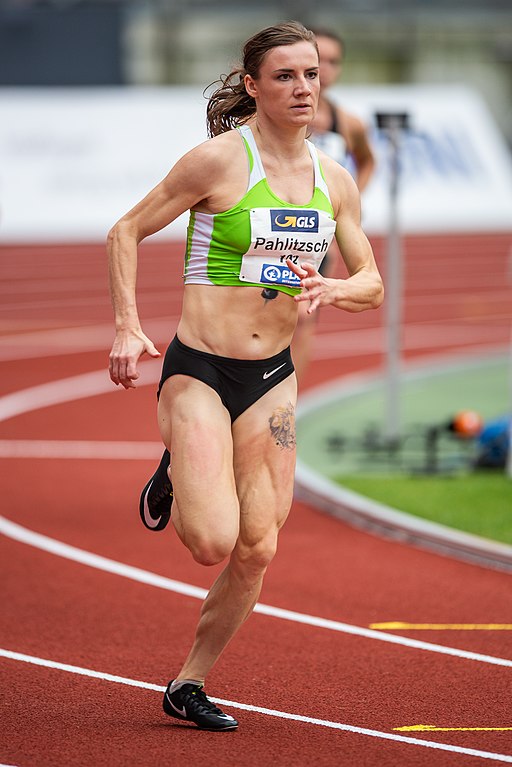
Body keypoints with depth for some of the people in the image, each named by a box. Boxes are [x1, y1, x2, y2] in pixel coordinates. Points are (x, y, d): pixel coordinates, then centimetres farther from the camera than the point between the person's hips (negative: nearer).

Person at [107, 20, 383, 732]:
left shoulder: (335, 181, 6)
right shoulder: (219, 159, -10)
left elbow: (373, 285, 12)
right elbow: (125, 232, -3)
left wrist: (334, 290, -11)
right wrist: (127, 328, -14)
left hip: (273, 378, 5)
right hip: (199, 370, -5)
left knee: (257, 548, 2)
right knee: (214, 542, -17)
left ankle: (189, 684, 19)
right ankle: (174, 475, 17)